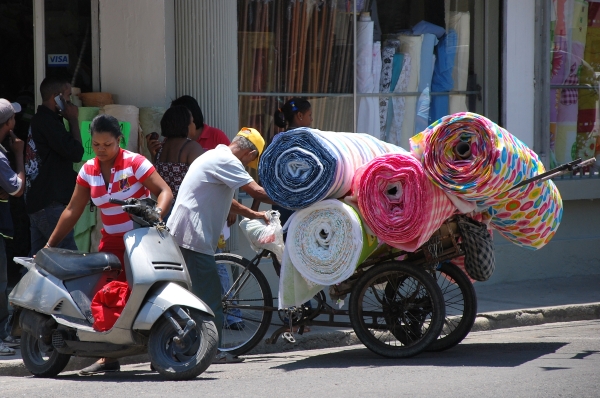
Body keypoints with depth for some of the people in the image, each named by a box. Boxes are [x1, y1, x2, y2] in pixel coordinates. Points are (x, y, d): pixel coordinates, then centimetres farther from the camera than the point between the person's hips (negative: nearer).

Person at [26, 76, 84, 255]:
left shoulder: (38, 120, 17)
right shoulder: (48, 122, -16)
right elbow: (76, 153, -17)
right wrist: (73, 120, -8)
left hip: (37, 201, 11)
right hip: (50, 204, -11)